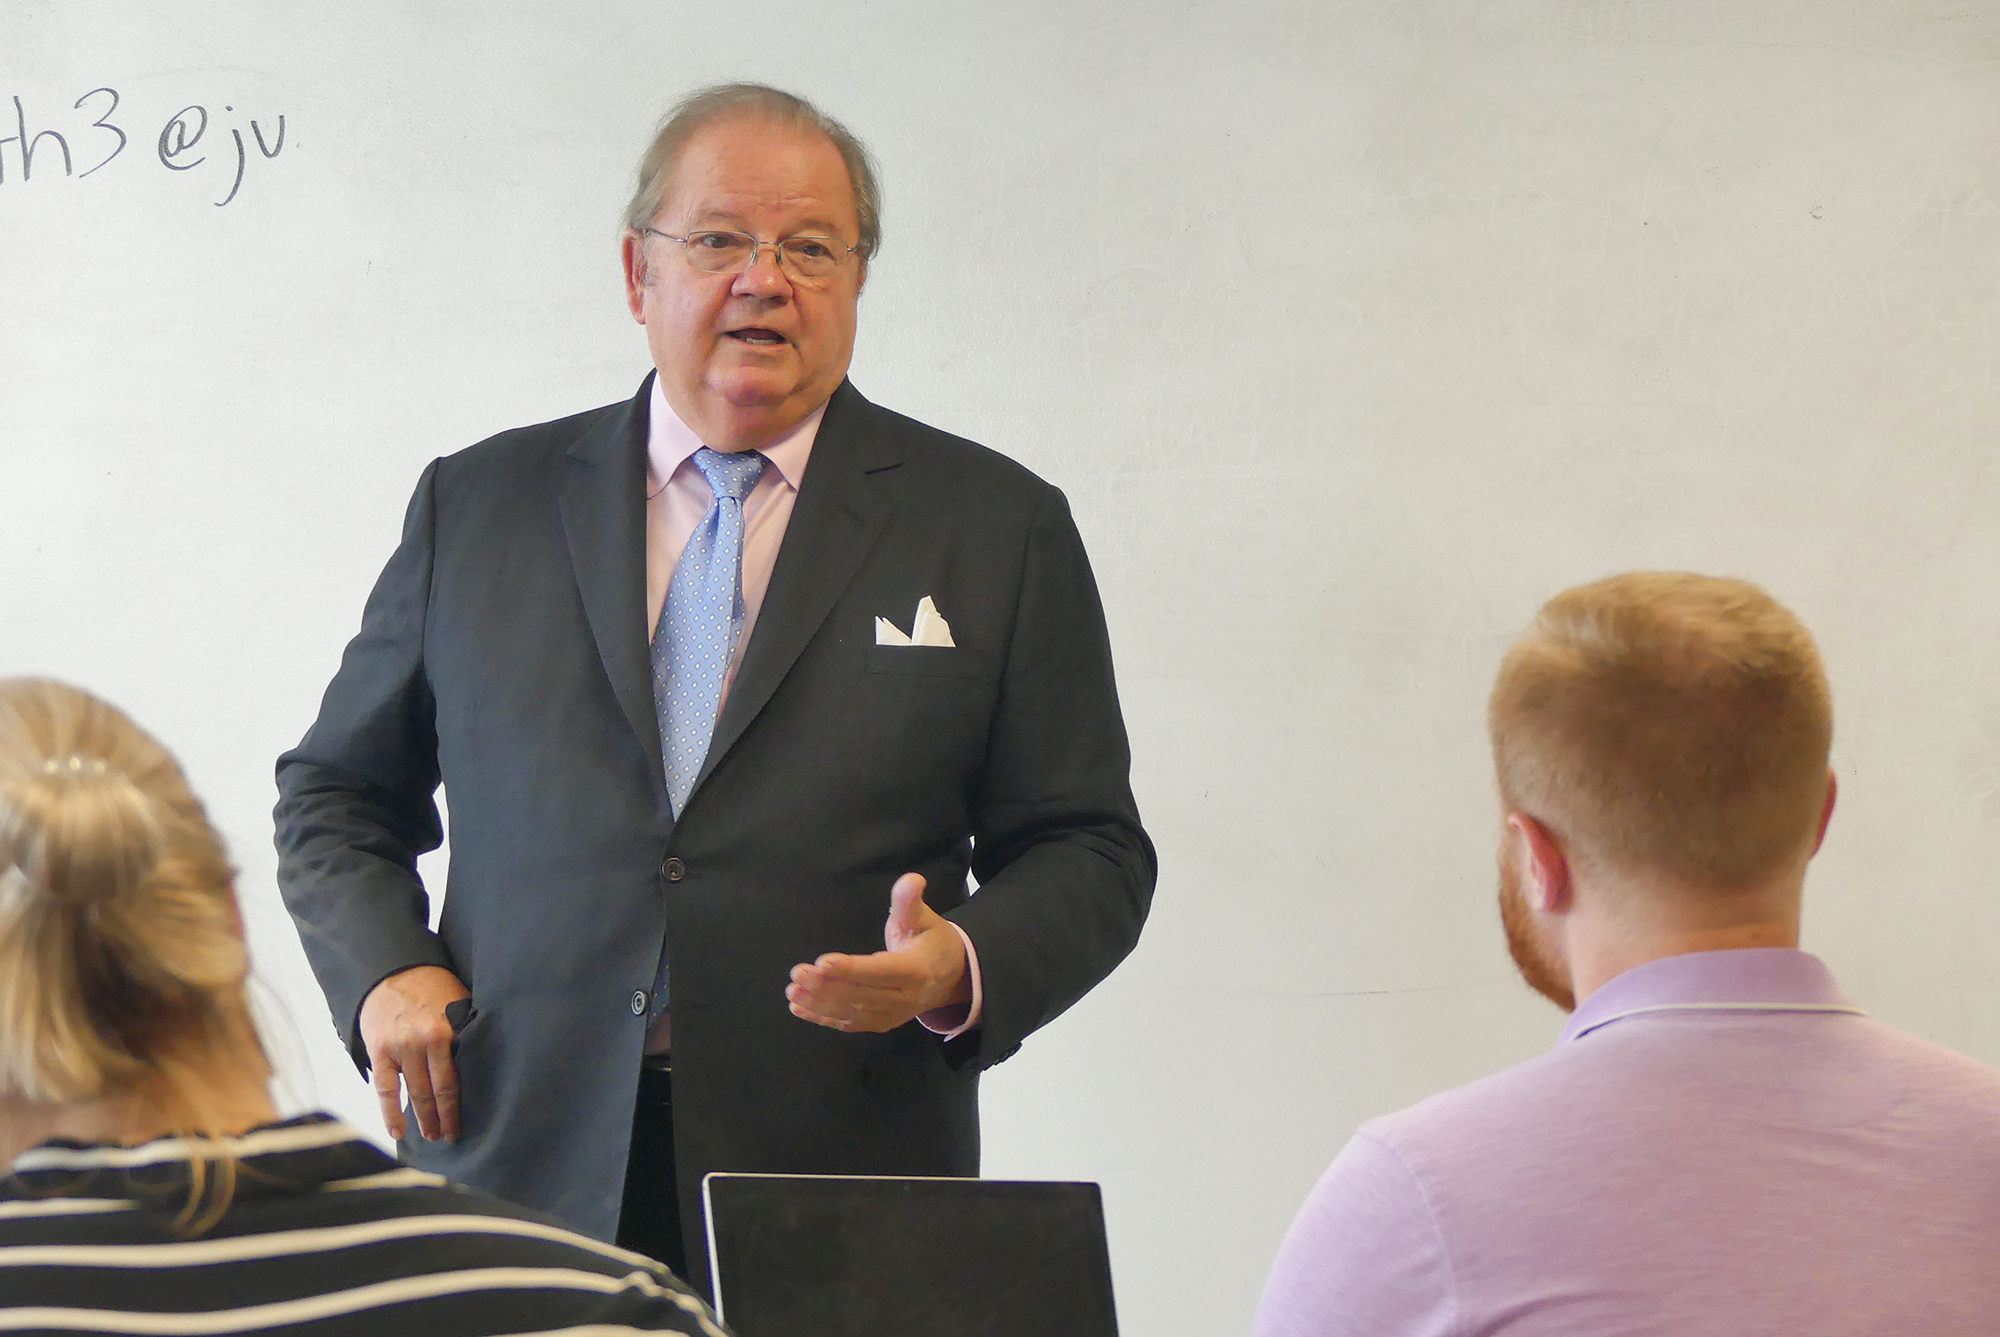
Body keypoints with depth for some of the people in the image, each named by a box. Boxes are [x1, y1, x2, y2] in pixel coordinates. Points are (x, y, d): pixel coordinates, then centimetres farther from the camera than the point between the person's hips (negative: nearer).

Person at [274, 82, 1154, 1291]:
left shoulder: (1000, 525, 7)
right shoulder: (481, 503, 11)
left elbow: (1090, 855, 6)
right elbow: (335, 795, 18)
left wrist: (963, 967, -14)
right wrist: (384, 969, -1)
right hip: (522, 1174, 1)